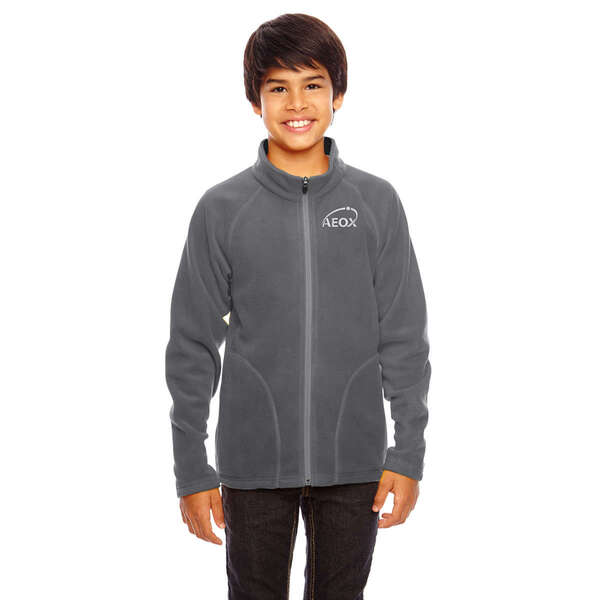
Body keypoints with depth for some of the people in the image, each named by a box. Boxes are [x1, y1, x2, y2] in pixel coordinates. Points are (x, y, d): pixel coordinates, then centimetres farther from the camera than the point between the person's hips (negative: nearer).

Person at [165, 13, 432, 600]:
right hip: (253, 463, 0)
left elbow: (404, 340, 2)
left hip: (353, 462, 1)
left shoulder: (377, 203, 1)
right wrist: (191, 471, -1)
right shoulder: (222, 209, -2)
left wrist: (409, 453, -2)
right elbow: (192, 347, 0)